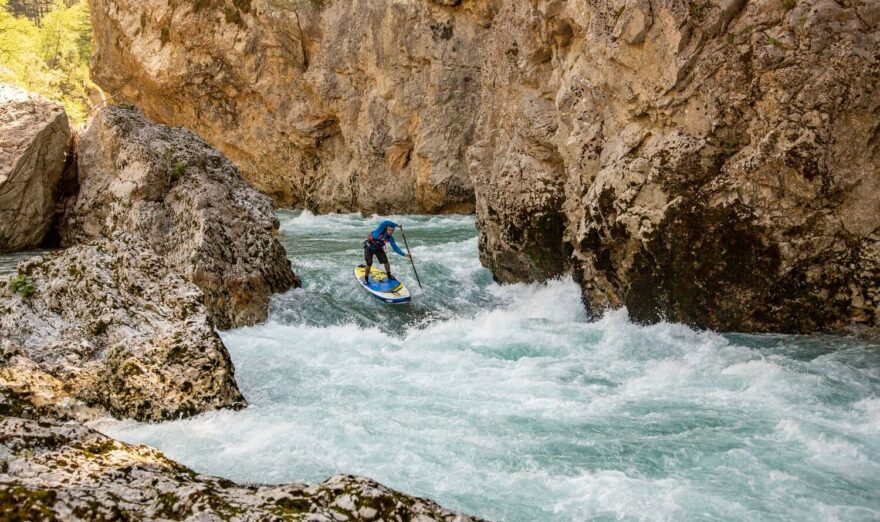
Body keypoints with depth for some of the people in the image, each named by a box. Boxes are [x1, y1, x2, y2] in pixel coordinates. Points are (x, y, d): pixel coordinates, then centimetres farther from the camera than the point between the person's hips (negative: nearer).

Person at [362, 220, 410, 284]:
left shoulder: (390, 238, -15)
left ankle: (389, 275, 24)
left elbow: (395, 248, -9)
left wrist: (404, 254, -19)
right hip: (369, 248, -4)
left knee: (386, 262, -1)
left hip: (379, 249, 4)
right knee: (369, 264, -10)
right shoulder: (381, 229, -28)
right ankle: (366, 279, 11)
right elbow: (385, 223, -49)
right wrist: (396, 225, -41)